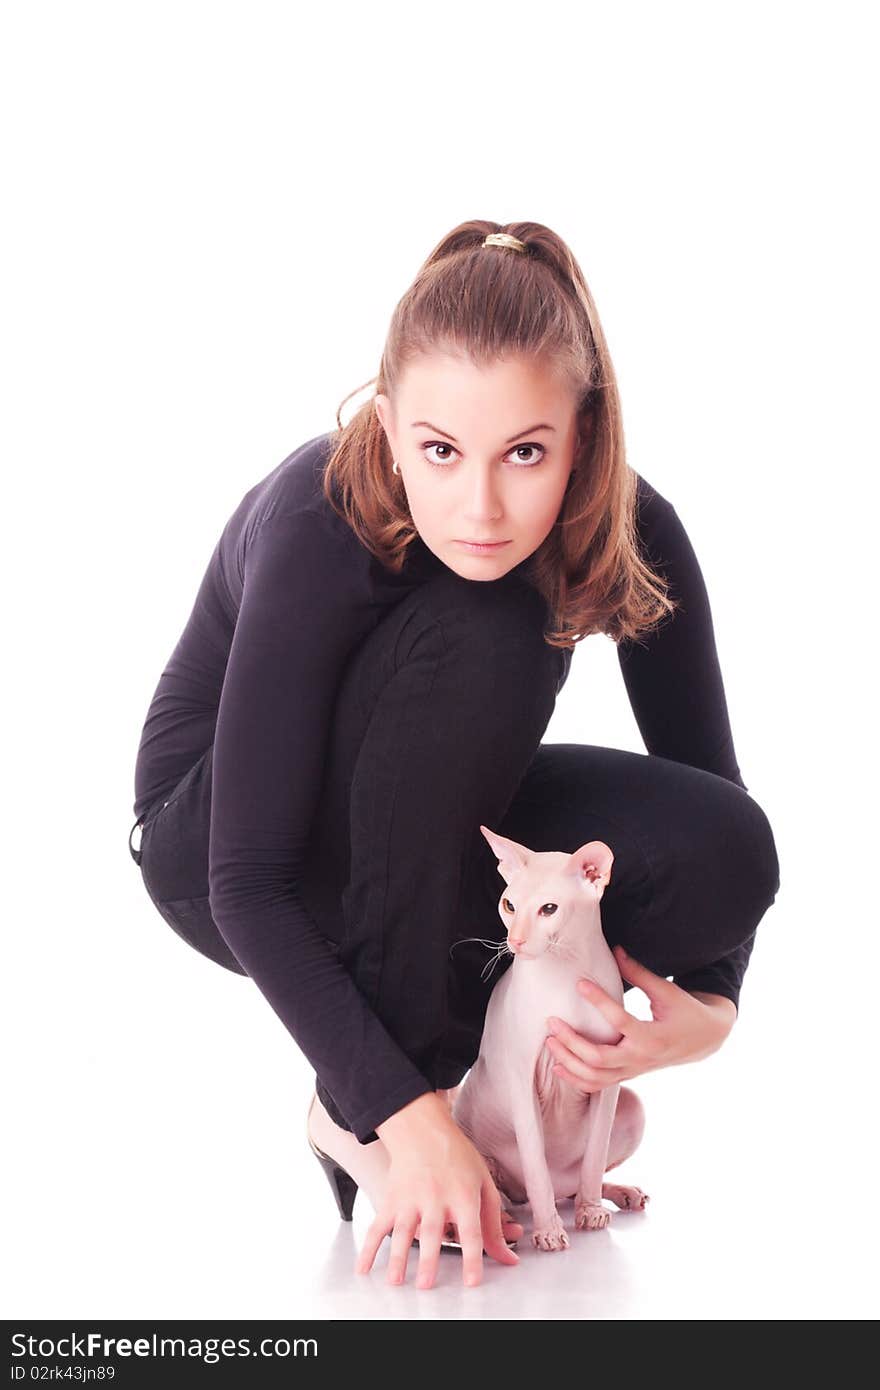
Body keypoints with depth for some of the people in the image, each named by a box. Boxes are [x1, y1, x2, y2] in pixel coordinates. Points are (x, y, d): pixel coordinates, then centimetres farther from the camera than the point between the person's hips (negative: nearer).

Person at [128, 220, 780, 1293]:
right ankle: (358, 1114, -24)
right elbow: (249, 880, -31)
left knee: (722, 855, -25)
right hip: (215, 836, -3)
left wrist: (710, 1002, -27)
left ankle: (477, 998, 2)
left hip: (425, 828, 4)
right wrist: (409, 1114, -39)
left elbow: (714, 796, -9)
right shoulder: (324, 522, -32)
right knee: (478, 631, -34)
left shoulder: (629, 533, -20)